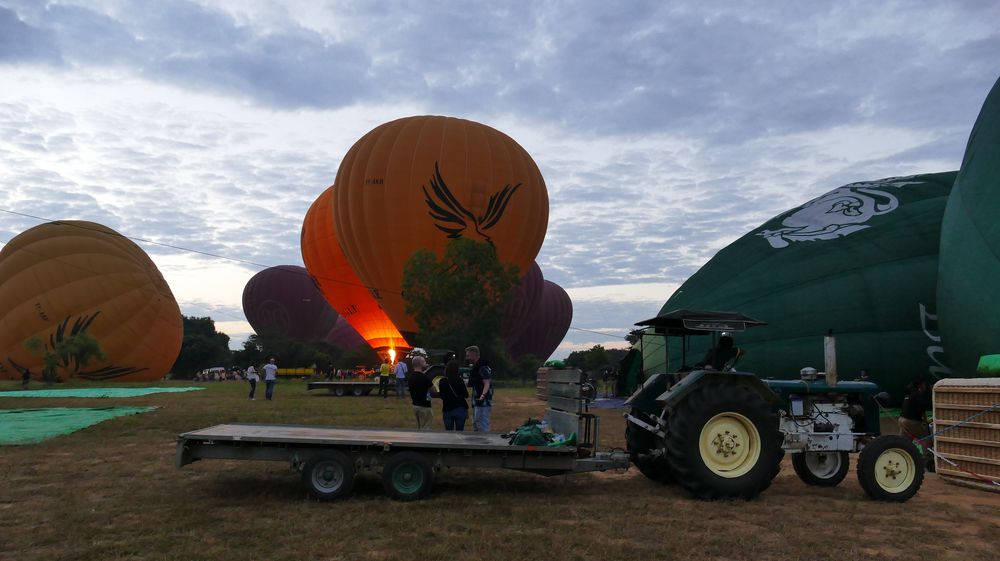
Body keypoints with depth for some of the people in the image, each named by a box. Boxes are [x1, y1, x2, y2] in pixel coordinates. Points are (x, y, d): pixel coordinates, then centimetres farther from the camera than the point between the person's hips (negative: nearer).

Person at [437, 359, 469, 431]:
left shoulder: (442, 382, -4)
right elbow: (466, 395, -5)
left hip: (447, 410, 1)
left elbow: (441, 396, 2)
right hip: (460, 409, -1)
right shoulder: (460, 380, -8)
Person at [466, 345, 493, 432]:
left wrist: (483, 395, -42)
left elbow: (487, 383, -27)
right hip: (477, 402, 11)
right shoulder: (476, 366, 17)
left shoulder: (483, 367, -15)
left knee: (482, 428, -11)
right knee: (476, 427, 17)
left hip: (483, 402, -11)